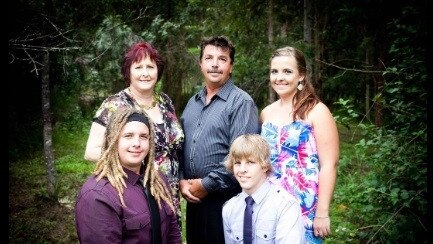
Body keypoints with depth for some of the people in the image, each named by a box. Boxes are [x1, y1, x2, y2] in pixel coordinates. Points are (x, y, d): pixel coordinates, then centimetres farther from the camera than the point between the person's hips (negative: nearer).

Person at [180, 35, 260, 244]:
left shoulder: (241, 102, -10)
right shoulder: (193, 103, 13)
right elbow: (181, 146, 14)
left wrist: (206, 184, -15)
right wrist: (182, 180, -1)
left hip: (226, 200, -6)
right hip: (194, 199, 6)